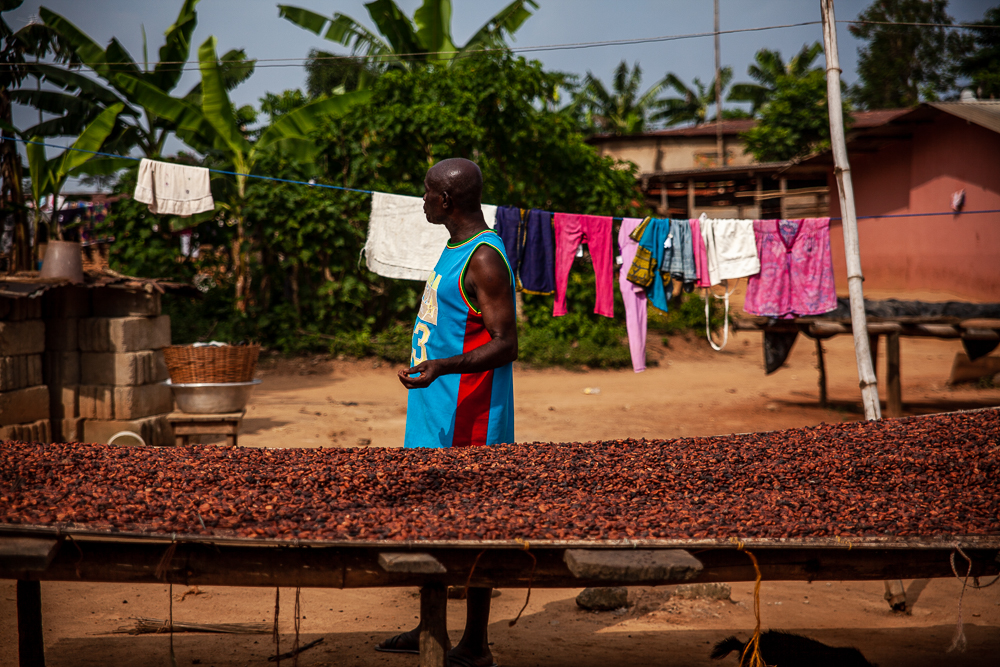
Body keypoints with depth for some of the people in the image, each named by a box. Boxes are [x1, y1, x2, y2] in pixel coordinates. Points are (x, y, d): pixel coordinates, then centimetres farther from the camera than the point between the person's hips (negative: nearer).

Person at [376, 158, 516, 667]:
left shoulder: (484, 259, -18)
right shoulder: (456, 248, 13)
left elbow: (505, 344, -22)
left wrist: (443, 366, -34)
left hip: (467, 416, -10)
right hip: (435, 412, 10)